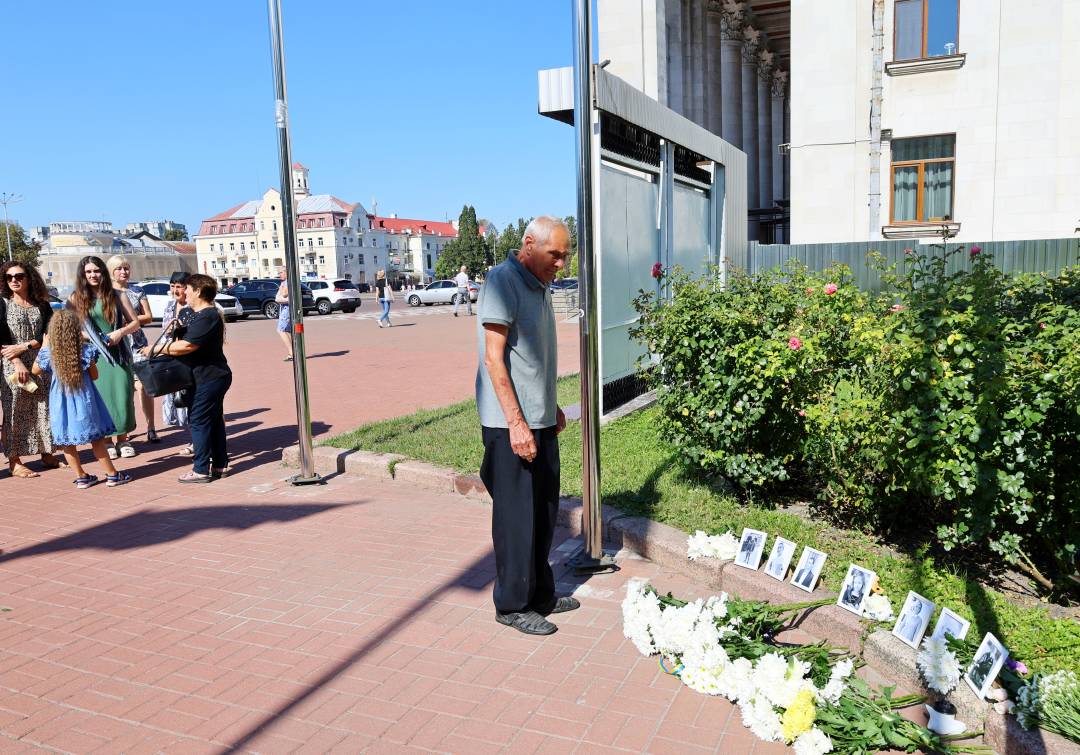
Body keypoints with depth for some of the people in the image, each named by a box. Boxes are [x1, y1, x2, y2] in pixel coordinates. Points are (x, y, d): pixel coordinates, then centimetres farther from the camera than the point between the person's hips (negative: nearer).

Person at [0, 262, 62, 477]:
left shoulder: (42, 306, 9)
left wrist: (23, 346, -12)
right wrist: (17, 362, -15)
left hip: (40, 366, 3)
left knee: (44, 409, 5)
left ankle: (46, 454, 18)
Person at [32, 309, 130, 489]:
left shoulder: (48, 352, -7)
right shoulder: (86, 351, -12)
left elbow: (35, 370, 13)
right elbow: (94, 376, -3)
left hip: (61, 402, 2)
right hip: (83, 400, -1)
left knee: (67, 442, 13)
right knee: (96, 440, 6)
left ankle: (81, 477, 17)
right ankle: (112, 474, 11)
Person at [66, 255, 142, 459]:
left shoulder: (116, 297, 5)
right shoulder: (76, 299, 4)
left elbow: (136, 323, 7)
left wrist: (120, 332, -10)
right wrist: (91, 337, -11)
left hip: (118, 353, 0)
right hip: (91, 355, 0)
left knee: (121, 395, -1)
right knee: (100, 398, 2)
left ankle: (122, 439, 10)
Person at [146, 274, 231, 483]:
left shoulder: (207, 317, -20)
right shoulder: (202, 314, 16)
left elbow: (186, 346, -25)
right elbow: (187, 339, 22)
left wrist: (158, 348, -14)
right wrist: (175, 331, 2)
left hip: (208, 377, -11)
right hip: (213, 375, 11)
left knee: (198, 421, -5)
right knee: (214, 420, 14)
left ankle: (201, 470, 0)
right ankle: (220, 464, 22)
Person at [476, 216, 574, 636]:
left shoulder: (539, 287, 14)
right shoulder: (503, 283, -13)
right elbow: (494, 358, -19)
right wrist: (516, 423, -22)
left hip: (541, 421, 9)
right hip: (511, 424, -9)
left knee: (544, 512, 16)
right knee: (517, 516, 0)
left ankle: (541, 594, 29)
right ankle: (512, 605, 14)